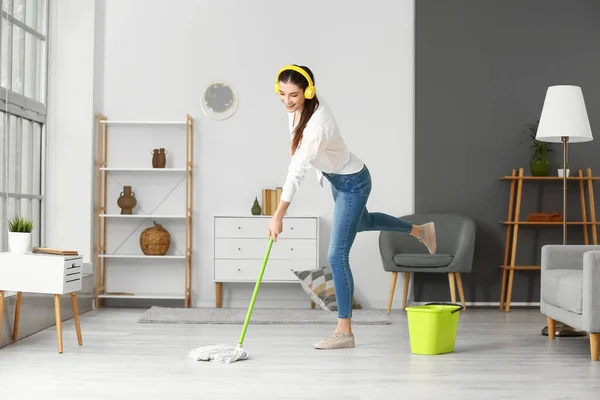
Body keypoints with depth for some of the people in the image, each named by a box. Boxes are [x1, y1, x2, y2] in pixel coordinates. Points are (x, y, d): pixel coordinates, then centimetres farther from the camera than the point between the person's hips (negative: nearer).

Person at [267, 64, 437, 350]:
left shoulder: (318, 124, -38)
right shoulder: (297, 106, -14)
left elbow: (297, 171, -38)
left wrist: (278, 216, -37)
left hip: (352, 183, -10)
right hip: (337, 179, 10)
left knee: (337, 256, -10)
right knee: (361, 222, 35)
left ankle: (344, 331, -2)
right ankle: (420, 231, 58)